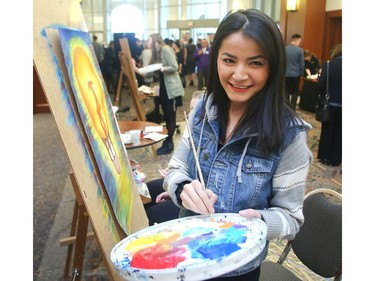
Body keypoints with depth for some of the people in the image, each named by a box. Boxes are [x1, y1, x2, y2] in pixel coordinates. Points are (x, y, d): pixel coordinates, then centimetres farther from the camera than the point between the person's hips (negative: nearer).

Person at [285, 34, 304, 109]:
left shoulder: (285, 49, -1)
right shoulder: (299, 50, -10)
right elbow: (302, 64, -6)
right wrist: (301, 73, 7)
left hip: (286, 74, 3)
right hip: (296, 74, -3)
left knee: (286, 92, 10)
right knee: (295, 92, 8)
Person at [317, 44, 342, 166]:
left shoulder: (329, 65, -12)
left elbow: (320, 85, -14)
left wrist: (320, 77, 5)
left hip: (330, 103, -1)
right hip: (340, 104, 1)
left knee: (327, 130, 14)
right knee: (339, 132, 11)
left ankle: (324, 156, 22)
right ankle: (335, 159, 18)